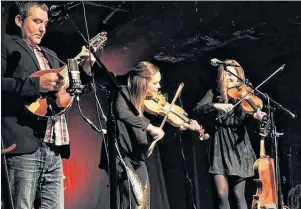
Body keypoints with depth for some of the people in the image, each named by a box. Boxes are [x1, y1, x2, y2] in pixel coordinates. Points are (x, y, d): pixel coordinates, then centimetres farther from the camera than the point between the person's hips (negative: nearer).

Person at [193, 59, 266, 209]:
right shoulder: (214, 93, 8)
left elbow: (244, 119, -11)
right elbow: (197, 109, -7)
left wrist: (254, 115, -33)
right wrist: (215, 105, -24)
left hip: (238, 146, -1)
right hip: (220, 147, 1)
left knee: (239, 194, 0)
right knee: (222, 194, -6)